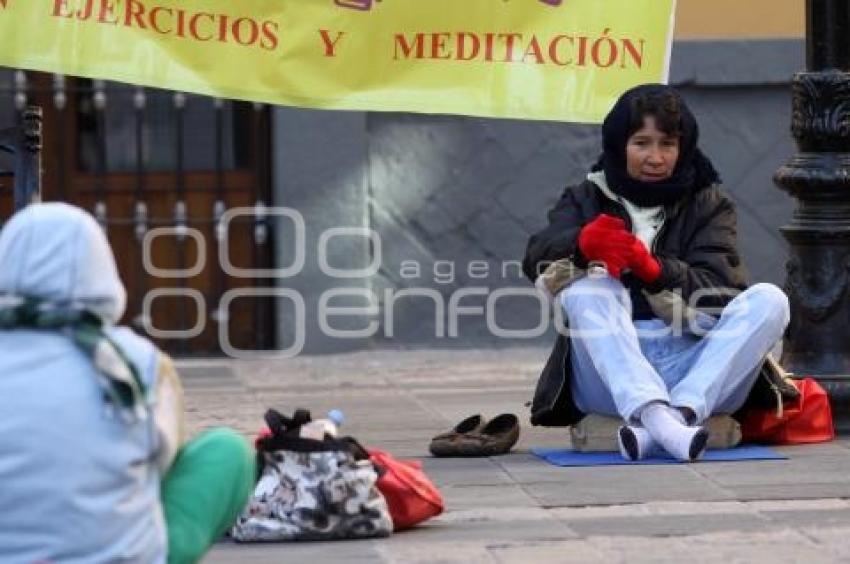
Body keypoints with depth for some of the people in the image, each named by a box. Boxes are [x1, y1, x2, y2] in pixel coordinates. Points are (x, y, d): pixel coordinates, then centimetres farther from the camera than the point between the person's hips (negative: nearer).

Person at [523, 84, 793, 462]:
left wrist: (654, 269, -24)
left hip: (693, 371, 1)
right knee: (588, 291, -26)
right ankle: (656, 416, -50)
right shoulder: (587, 200, 17)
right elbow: (536, 259, -5)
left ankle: (678, 413, -41)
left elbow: (720, 290, -3)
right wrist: (583, 244, -30)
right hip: (611, 380, 0)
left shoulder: (709, 204, 16)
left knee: (769, 300, -21)